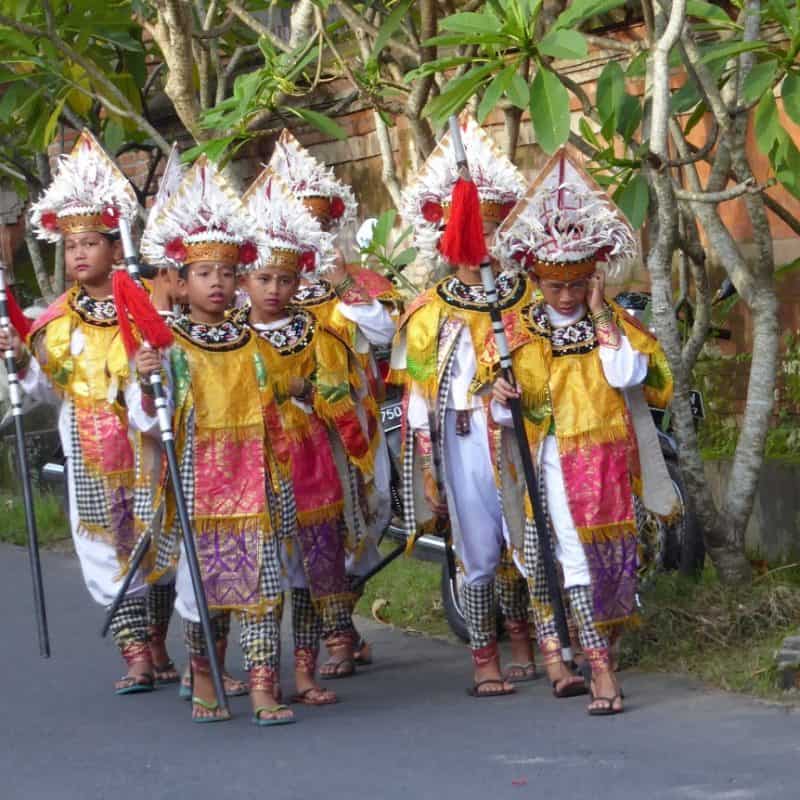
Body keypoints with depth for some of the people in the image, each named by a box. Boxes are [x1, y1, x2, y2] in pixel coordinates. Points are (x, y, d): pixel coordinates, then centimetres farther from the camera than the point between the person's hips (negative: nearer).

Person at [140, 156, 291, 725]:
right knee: (202, 580, 3)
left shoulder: (251, 346, 11)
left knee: (260, 580, -4)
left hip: (251, 483, 3)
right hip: (197, 482, -2)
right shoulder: (169, 345, 0)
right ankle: (204, 678, 20)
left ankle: (264, 686, -4)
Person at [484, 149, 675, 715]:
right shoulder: (516, 332, 3)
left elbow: (627, 376, -13)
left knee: (608, 552, 4)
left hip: (607, 458, 2)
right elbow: (501, 413, 2)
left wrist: (602, 317, -12)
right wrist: (500, 399, -20)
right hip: (552, 459, -2)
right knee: (574, 554, -11)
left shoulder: (614, 323, 5)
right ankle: (600, 668, -11)